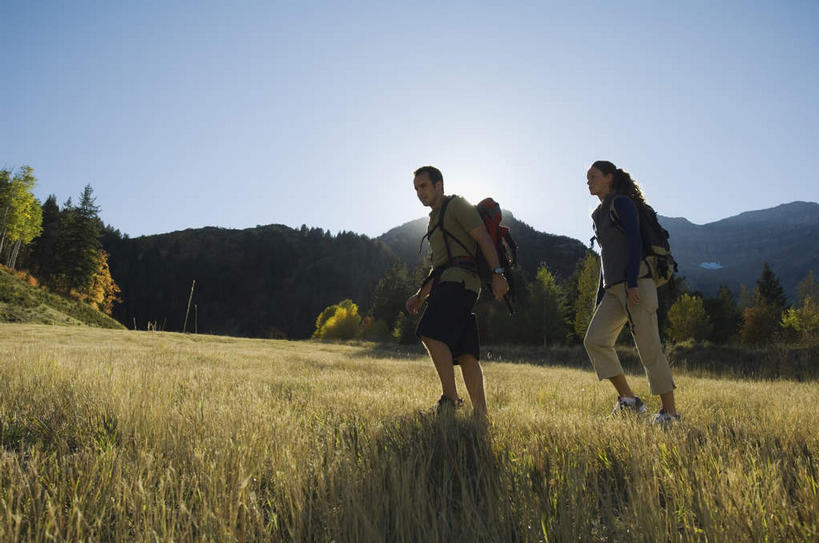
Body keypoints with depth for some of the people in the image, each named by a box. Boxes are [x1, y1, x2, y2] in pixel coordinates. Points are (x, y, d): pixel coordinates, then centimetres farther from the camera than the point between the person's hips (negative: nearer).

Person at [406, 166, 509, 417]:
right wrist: (421, 295, 22)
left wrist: (497, 273, -18)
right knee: (464, 353, 1)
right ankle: (480, 413, 0)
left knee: (431, 332, -24)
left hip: (459, 280, -9)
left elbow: (483, 238, -7)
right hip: (446, 285, 9)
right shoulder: (435, 220, 31)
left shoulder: (457, 205, 5)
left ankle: (450, 397, -22)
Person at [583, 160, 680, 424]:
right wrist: (600, 298, 20)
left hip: (636, 283, -8)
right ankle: (628, 399, 1)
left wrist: (633, 283, -21)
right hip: (614, 289, 8)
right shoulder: (600, 214, 22)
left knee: (649, 348, -6)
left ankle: (670, 412, 3)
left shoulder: (621, 203, -2)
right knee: (594, 339, -5)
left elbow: (635, 242, -12)